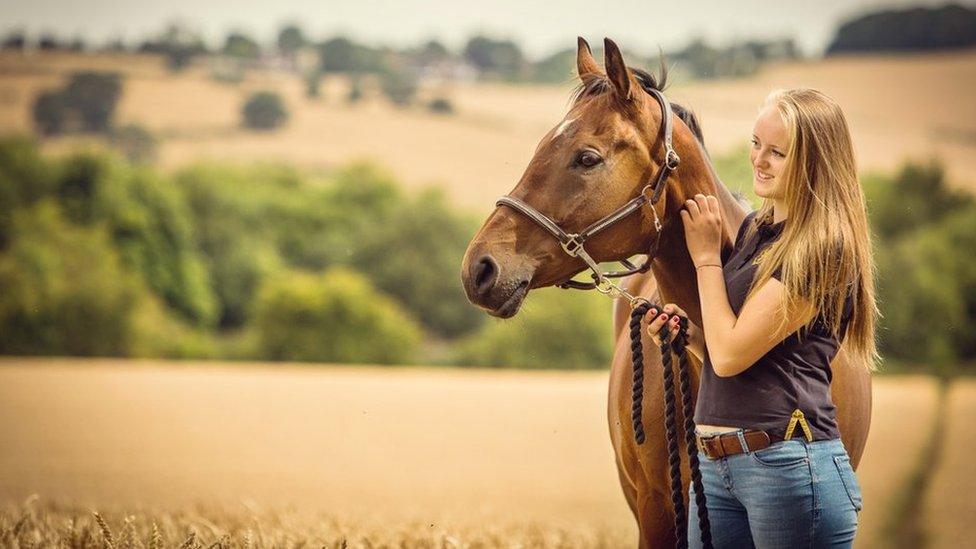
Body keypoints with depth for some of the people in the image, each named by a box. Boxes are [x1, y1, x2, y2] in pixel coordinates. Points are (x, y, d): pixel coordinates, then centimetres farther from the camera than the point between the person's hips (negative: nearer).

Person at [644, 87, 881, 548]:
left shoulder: (823, 249, -12)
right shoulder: (755, 229, 14)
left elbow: (731, 355, -15)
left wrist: (706, 257, -5)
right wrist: (684, 331, 0)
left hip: (789, 463, -8)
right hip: (714, 464, 8)